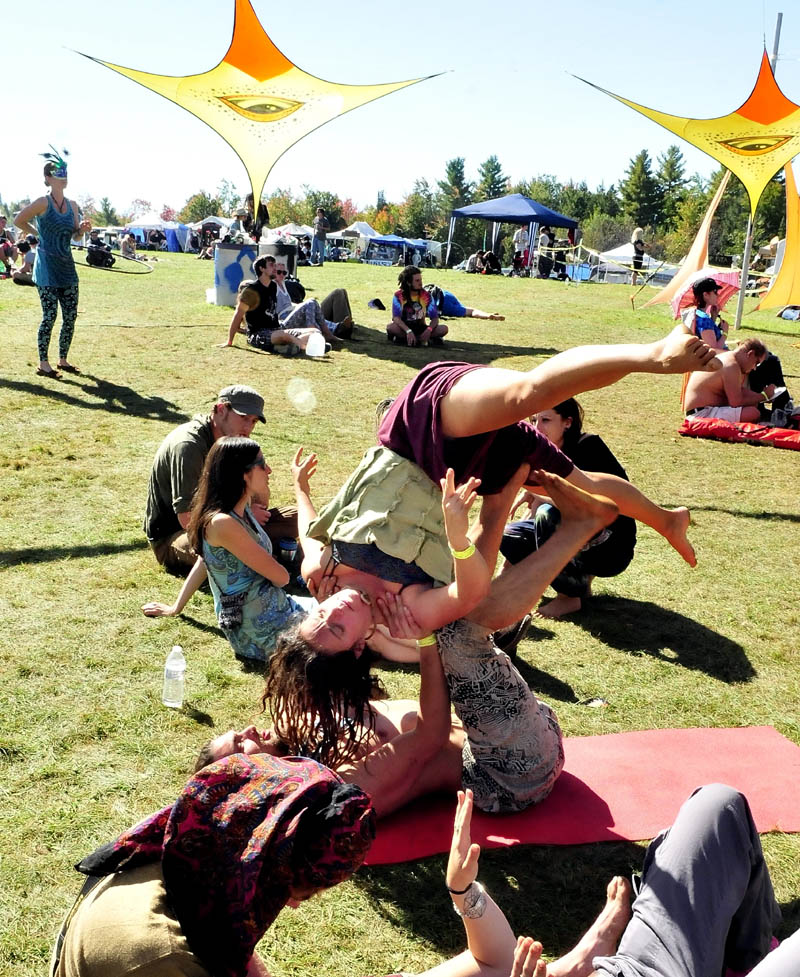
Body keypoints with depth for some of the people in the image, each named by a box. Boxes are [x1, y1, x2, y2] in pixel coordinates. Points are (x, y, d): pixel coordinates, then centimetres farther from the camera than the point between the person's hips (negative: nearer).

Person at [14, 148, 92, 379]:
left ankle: (63, 360, 20)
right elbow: (18, 220, -4)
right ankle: (43, 364, 4)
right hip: (47, 267, -6)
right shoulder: (43, 203, -11)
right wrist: (38, 233, 4)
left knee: (71, 316, 7)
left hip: (67, 266, 6)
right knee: (50, 315, -6)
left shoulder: (72, 205, 7)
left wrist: (82, 229, -9)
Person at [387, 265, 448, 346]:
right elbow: (396, 317, -21)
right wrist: (408, 331, -38)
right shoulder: (399, 295, -11)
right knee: (391, 327, -36)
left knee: (443, 329, -23)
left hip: (420, 328, 3)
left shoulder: (426, 295, -4)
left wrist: (429, 330, -28)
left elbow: (435, 318, -6)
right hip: (404, 328, -3)